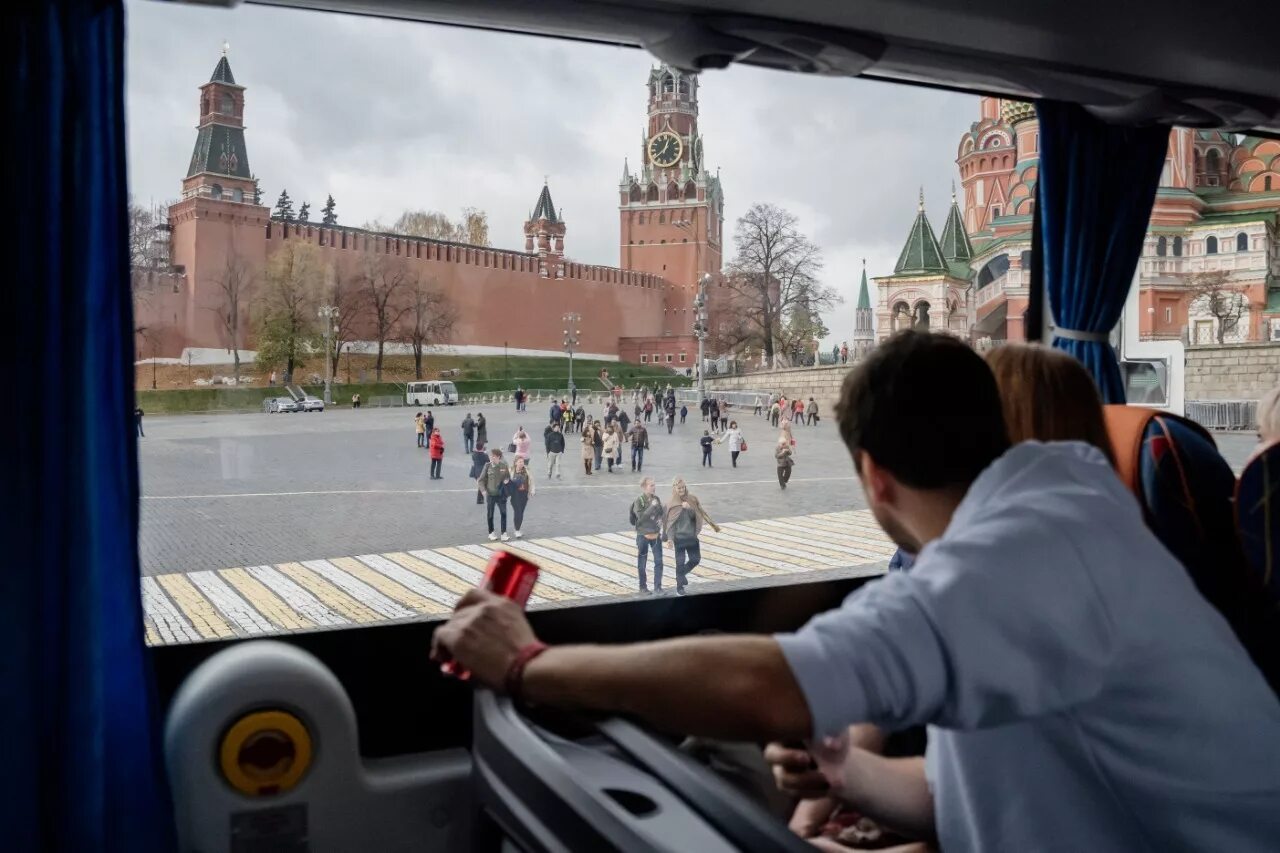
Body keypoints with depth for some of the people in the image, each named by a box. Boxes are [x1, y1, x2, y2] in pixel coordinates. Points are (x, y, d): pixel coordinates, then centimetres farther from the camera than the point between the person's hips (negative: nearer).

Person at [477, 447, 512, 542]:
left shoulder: (504, 466, -4)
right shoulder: (487, 466, -6)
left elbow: (508, 477, 10)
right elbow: (481, 479, 0)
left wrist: (507, 480, -12)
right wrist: (483, 490, -11)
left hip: (501, 494, 0)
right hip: (490, 494, 0)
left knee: (503, 513, 1)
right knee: (490, 514, 8)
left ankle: (504, 533, 13)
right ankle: (491, 533, 24)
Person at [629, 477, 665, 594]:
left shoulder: (656, 499, 3)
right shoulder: (638, 501, -12)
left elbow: (661, 513, 16)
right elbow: (641, 516, -23)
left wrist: (660, 521, -2)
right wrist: (652, 506, -23)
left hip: (656, 534, 4)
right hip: (643, 535, -4)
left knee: (658, 561, 1)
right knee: (642, 562, 8)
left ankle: (657, 586, 12)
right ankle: (643, 586, 23)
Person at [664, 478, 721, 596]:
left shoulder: (692, 500, 1)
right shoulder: (671, 504, -6)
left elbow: (694, 516, 4)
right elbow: (670, 523, -5)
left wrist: (689, 508, -14)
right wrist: (670, 538, -13)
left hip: (692, 536, 3)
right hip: (679, 537, -3)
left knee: (696, 559, 7)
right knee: (680, 562, -1)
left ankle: (682, 574, 34)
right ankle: (679, 587, 12)